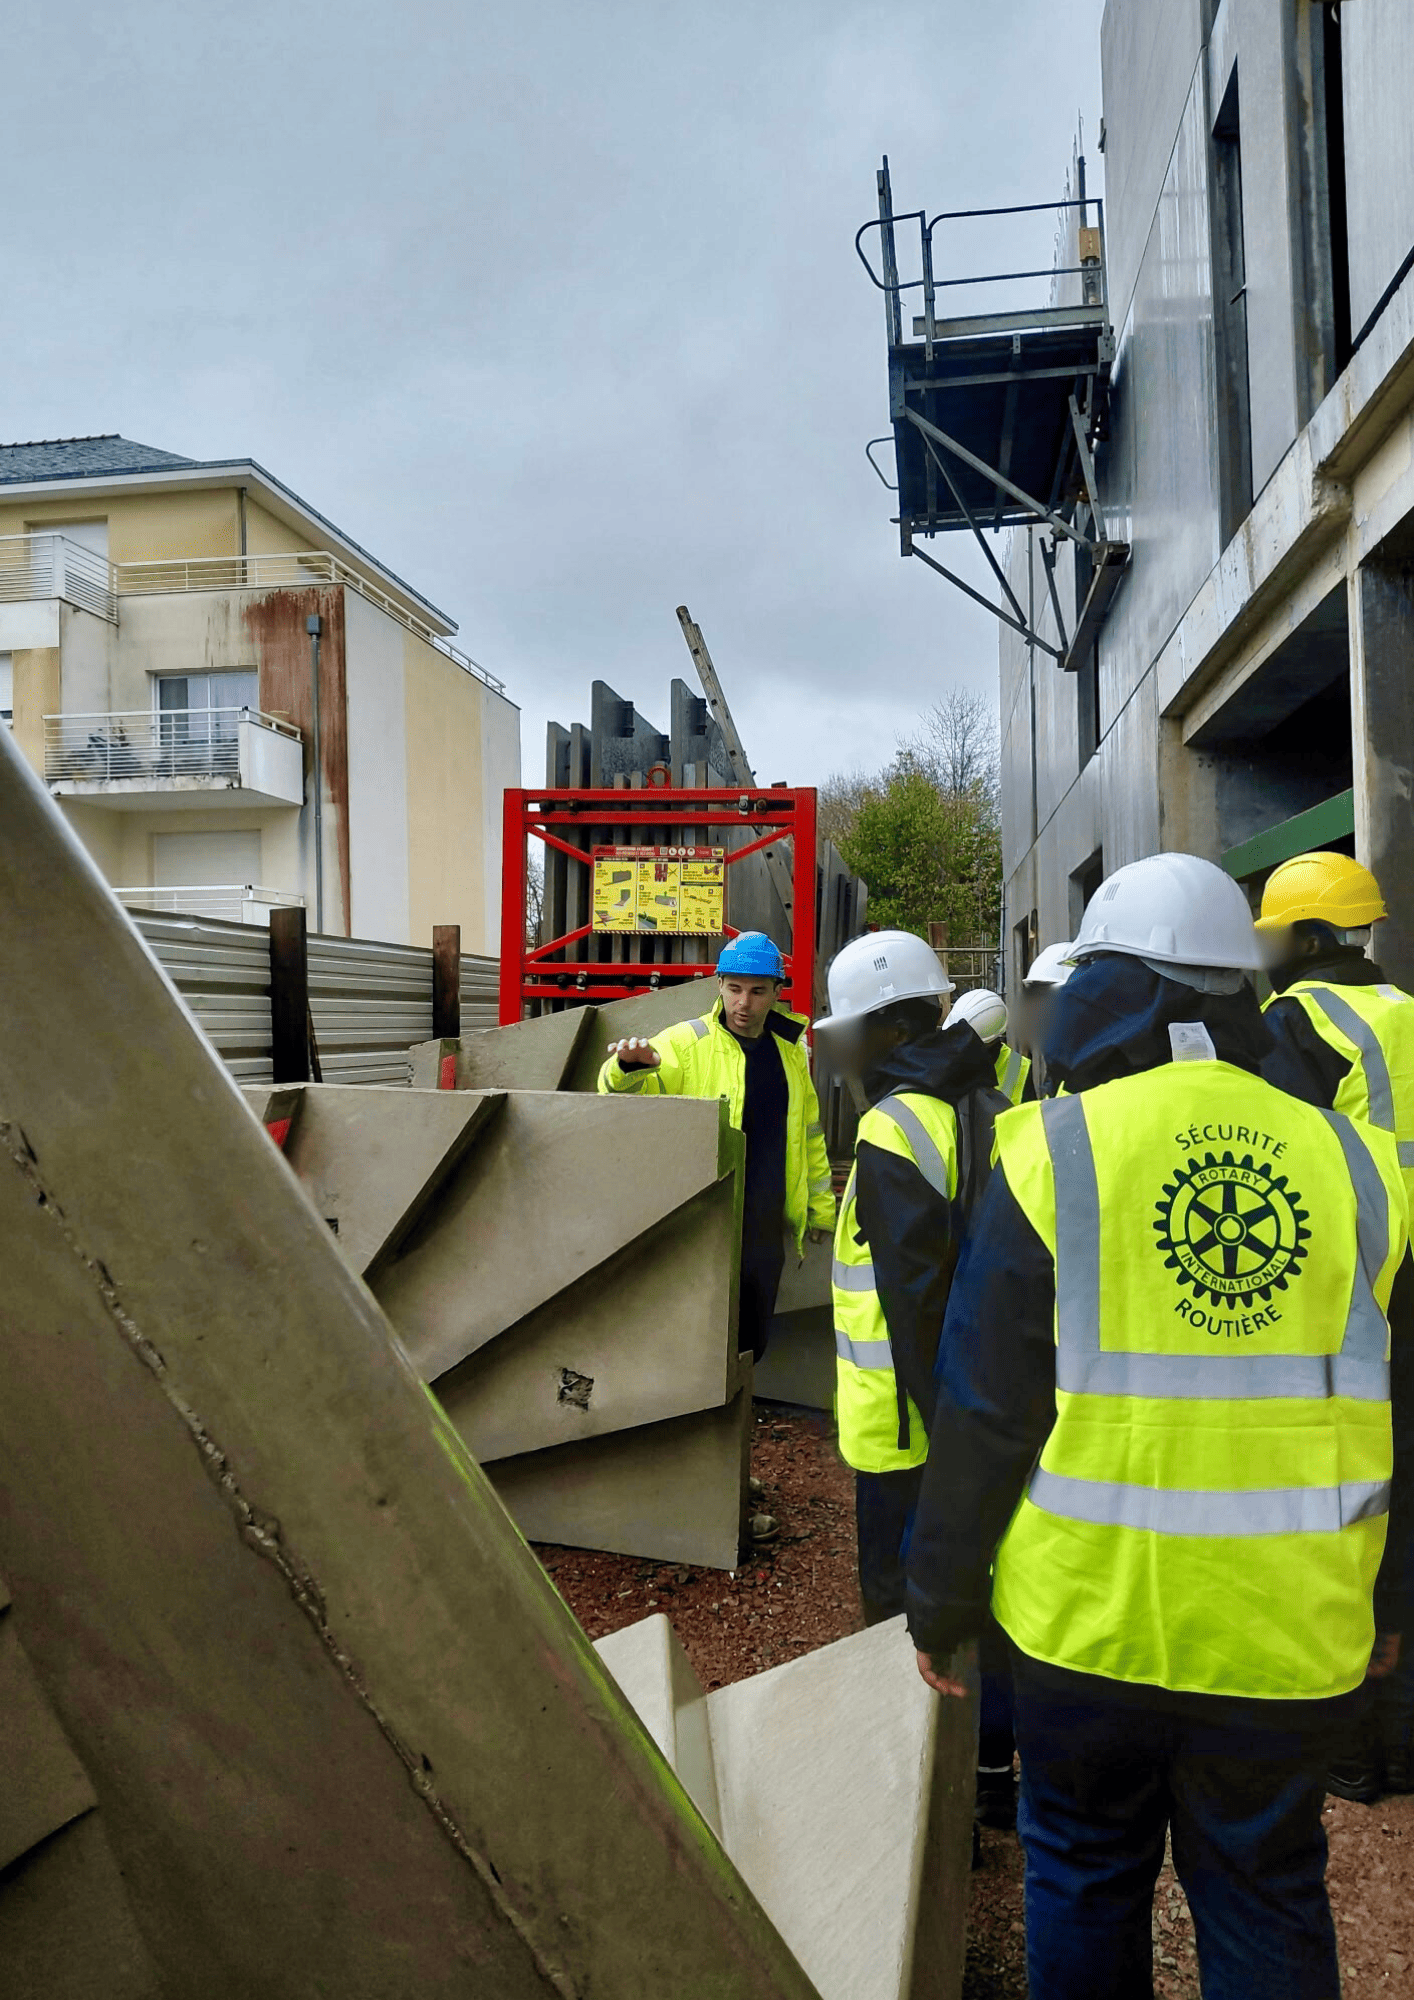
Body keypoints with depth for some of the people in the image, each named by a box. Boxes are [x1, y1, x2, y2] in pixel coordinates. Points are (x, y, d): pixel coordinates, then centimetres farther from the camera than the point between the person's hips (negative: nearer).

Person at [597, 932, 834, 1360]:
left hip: (765, 1228, 5)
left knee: (752, 1341, 17)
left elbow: (809, 1132, 18)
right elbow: (620, 1089, -21)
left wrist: (820, 1206, 20)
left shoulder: (789, 1049, 9)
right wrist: (629, 1064, -45)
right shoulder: (686, 1043, -8)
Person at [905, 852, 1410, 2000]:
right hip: (1289, 1638, 3)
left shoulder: (1056, 1152, -12)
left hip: (1088, 1616, -2)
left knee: (1084, 1877, 18)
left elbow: (987, 1411, -10)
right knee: (1269, 1905, 19)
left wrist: (941, 1604, 2)